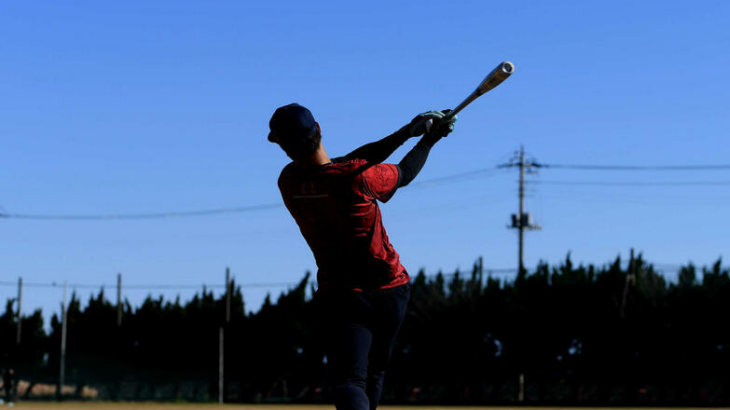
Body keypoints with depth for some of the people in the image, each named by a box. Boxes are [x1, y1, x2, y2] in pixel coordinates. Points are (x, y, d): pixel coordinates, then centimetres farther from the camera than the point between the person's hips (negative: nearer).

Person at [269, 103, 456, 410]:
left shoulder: (288, 182, -9)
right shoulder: (357, 178, -20)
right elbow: (405, 174, 0)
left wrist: (407, 131, -1)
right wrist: (428, 139, 17)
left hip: (337, 297, 0)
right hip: (390, 290, 0)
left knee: (349, 381, -10)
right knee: (373, 374, 23)